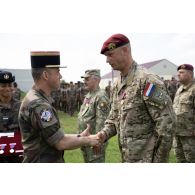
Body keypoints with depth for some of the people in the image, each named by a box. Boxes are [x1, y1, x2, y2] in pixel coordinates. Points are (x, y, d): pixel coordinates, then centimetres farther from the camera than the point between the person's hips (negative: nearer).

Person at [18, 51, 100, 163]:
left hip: (47, 161, 9)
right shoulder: (38, 105, -23)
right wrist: (87, 140, -8)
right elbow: (61, 143, -22)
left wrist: (79, 136, 5)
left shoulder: (38, 100, 8)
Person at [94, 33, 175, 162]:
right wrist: (105, 133, -4)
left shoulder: (147, 80, -17)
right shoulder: (117, 85, 9)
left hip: (145, 159, -8)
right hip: (127, 158, 8)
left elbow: (167, 123, -20)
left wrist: (159, 160, -16)